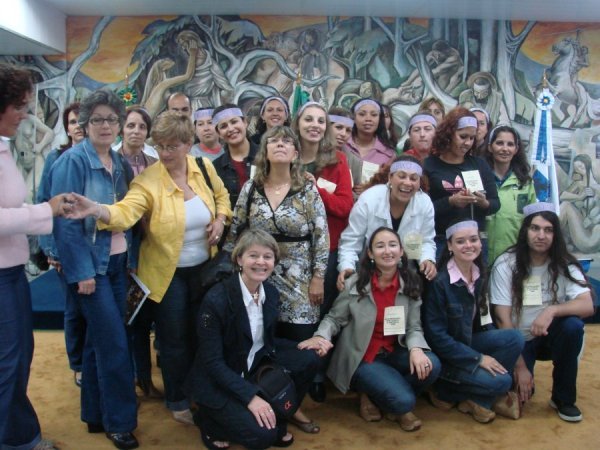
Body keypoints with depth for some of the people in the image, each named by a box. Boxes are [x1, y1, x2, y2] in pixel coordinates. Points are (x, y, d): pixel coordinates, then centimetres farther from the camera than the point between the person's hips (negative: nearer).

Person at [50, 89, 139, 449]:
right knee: (115, 343, -3)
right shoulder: (73, 161, -12)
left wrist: (131, 257, 5)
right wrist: (81, 271, -18)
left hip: (118, 262, 7)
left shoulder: (121, 163, 8)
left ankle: (96, 414, 29)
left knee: (100, 339, 15)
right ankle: (119, 421, 13)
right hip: (91, 264, -6)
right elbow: (66, 220, -16)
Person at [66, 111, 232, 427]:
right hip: (167, 273, -4)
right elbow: (125, 212, -34)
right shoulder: (148, 180, -18)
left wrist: (221, 219, -5)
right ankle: (178, 401, 30)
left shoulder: (204, 167, -5)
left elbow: (221, 195, 13)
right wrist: (96, 209, -54)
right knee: (174, 338, 6)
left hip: (203, 267, 5)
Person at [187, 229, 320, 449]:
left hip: (255, 368, 7)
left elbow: (267, 341, 7)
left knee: (308, 358, -13)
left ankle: (277, 422, 7)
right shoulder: (216, 299, -25)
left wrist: (308, 342, -10)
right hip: (217, 381, -6)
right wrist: (251, 396, -27)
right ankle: (210, 420, 7)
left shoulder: (271, 292, -4)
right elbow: (212, 362, -22)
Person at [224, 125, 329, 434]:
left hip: (298, 282, -1)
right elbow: (234, 234, 6)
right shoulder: (250, 189, 3)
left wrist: (318, 278, -6)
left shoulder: (308, 191, -2)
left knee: (298, 347, 2)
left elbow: (321, 237, -3)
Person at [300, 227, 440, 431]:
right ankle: (382, 399, 13)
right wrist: (321, 336, -25)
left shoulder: (410, 284, -3)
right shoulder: (355, 284, -11)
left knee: (431, 366, -24)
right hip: (363, 358, -4)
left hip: (394, 352, 4)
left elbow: (414, 327, -3)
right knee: (403, 400, -23)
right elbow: (334, 318, -4)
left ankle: (394, 395, 5)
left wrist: (415, 349, -24)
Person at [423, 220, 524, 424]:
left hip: (469, 341, 7)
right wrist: (478, 358, -18)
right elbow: (436, 336, -19)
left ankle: (479, 399, -4)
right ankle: (445, 392, 1)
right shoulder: (440, 282, -21)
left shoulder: (479, 274, -1)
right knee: (500, 381, -22)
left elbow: (482, 318, 9)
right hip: (445, 354, -7)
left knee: (514, 338, -16)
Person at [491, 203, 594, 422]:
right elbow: (503, 320, -15)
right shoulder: (505, 264, -14)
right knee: (512, 386, -25)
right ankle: (524, 380, 16)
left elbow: (588, 306, -21)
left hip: (550, 337, 2)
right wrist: (520, 367, -19)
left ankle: (563, 398, -8)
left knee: (573, 325, -30)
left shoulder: (564, 264, -8)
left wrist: (552, 310, -39)